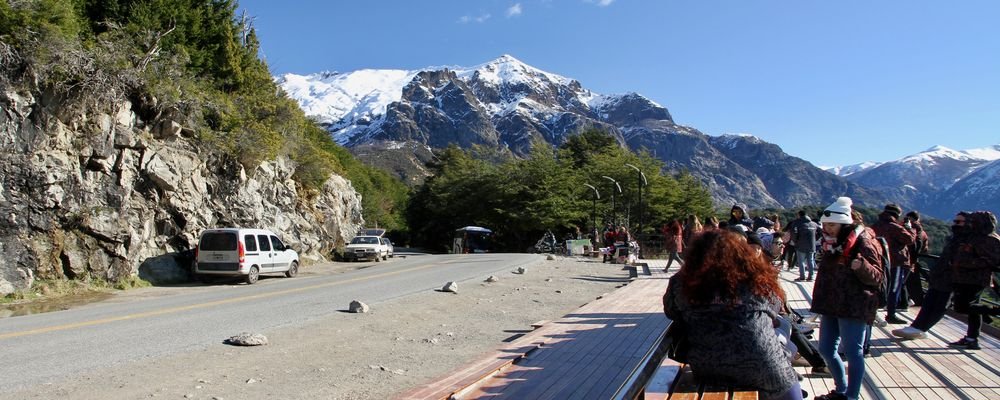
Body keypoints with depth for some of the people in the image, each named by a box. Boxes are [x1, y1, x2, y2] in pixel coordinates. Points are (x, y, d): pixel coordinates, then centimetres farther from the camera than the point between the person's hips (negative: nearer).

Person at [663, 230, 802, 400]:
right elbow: (773, 313, 13)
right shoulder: (757, 280, -4)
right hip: (761, 367, -3)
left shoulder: (682, 283, -4)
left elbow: (671, 312, 13)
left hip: (706, 370, 3)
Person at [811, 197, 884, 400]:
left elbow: (878, 277, -14)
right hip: (831, 306, 9)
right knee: (826, 349, 13)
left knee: (853, 352, -4)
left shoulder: (863, 242, -11)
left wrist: (863, 267, -34)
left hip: (854, 307, -9)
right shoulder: (831, 243, 13)